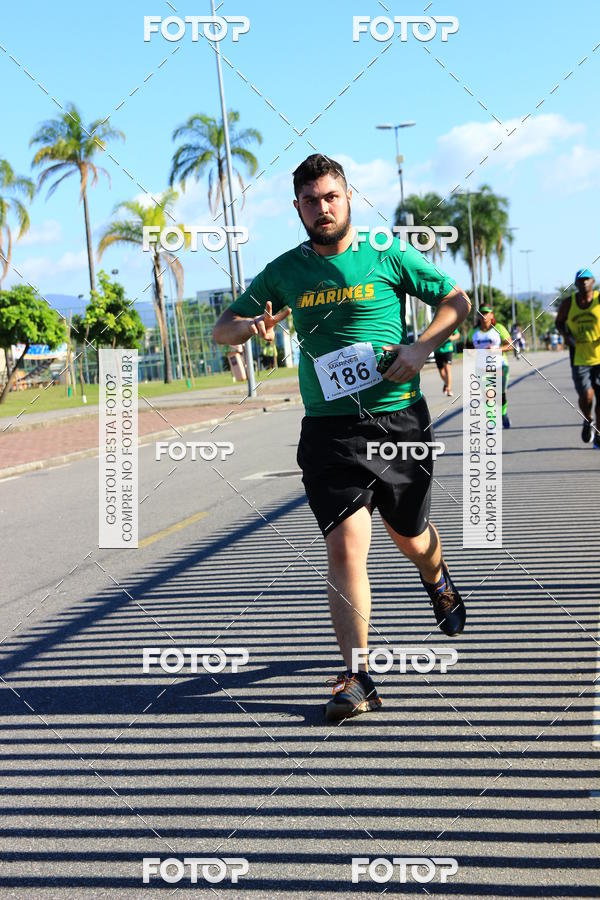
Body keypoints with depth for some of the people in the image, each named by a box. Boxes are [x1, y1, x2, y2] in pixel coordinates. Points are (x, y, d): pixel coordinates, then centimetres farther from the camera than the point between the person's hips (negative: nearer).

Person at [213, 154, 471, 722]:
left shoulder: (387, 257, 1)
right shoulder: (285, 271, 7)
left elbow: (456, 300, 9)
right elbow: (221, 330, 12)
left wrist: (422, 346, -8)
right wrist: (252, 325, -12)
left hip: (399, 420, 0)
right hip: (329, 429, 0)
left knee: (410, 539, 15)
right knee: (345, 545, -13)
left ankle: (438, 583, 53)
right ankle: (357, 679, -9)